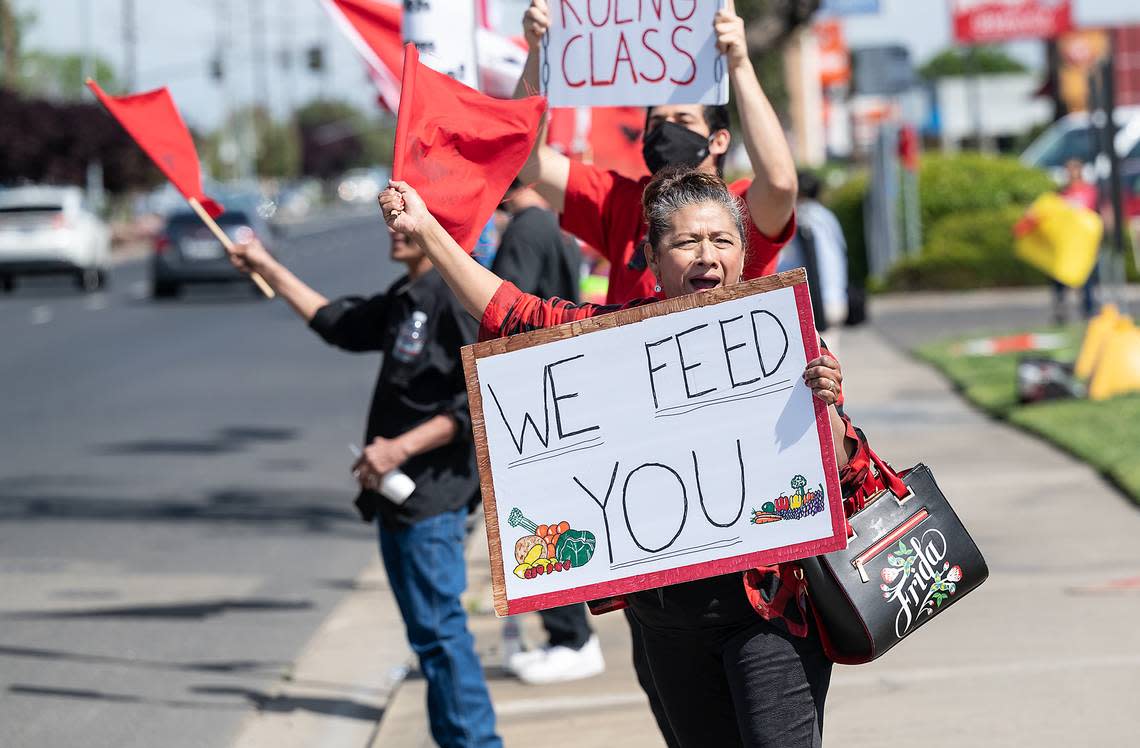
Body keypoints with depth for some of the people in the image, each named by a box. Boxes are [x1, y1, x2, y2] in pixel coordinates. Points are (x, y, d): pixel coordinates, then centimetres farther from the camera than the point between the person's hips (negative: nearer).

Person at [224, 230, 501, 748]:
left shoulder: (457, 295, -15)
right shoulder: (404, 298, 14)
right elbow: (341, 325, 30)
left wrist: (402, 447, -22)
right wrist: (269, 270, 33)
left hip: (429, 496, -10)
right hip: (399, 493, 10)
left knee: (438, 629, -7)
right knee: (430, 630, 14)